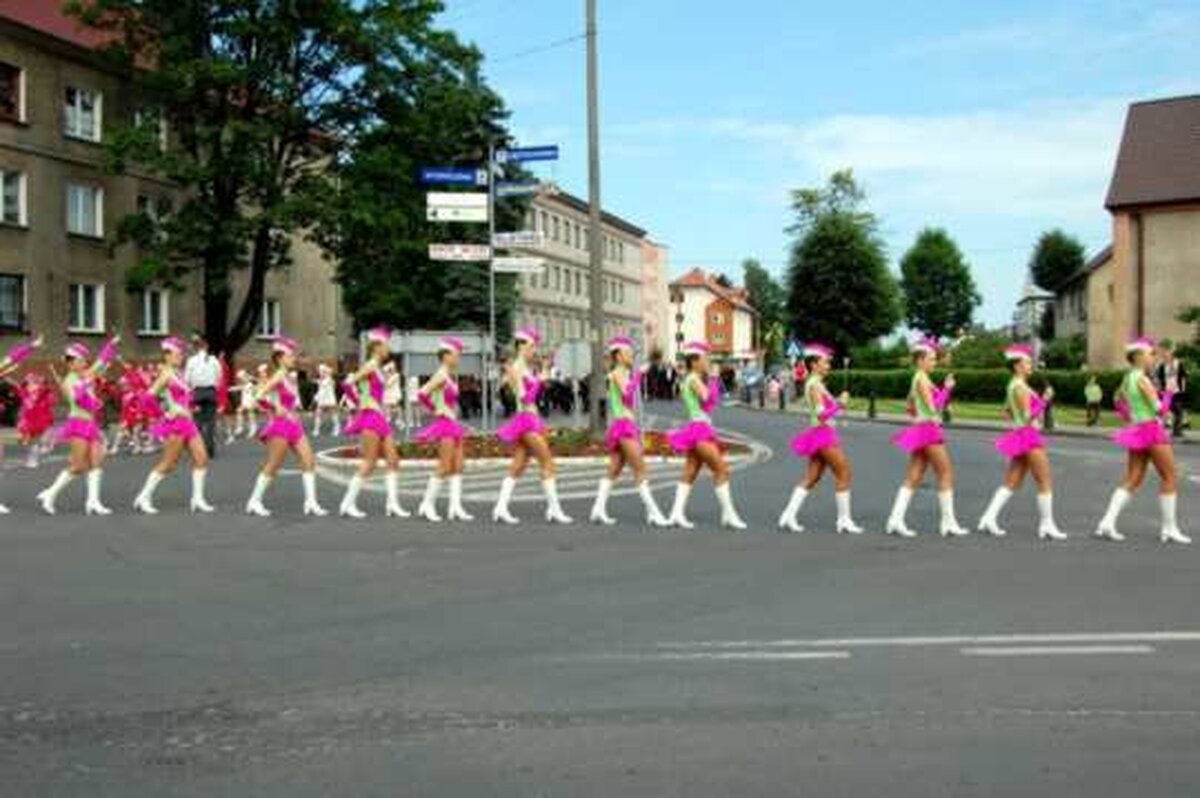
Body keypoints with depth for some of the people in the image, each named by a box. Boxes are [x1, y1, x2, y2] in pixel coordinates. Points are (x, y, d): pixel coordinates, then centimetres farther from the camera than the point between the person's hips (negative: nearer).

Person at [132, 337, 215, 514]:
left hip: (186, 422, 9)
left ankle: (197, 499, 6)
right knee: (168, 463, -3)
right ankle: (144, 498, 7)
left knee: (201, 458, 2)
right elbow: (150, 394, -20)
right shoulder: (166, 374, -10)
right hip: (175, 422, -9)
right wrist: (170, 410, -17)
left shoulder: (177, 373, 15)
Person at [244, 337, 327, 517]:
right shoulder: (279, 376, -12)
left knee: (309, 461, 0)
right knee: (273, 466, -1)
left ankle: (311, 502, -1)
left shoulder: (289, 377, 12)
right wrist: (277, 408, -18)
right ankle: (254, 501, 12)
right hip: (280, 425, -8)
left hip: (294, 425, 8)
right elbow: (261, 394, -24)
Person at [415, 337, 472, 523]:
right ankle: (427, 505, 2)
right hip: (444, 424, -9)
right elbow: (421, 394, -25)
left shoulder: (451, 376, 12)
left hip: (453, 424, 9)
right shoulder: (441, 376, -14)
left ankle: (455, 507, 6)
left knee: (457, 466, 5)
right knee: (445, 467, -7)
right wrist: (435, 410, -15)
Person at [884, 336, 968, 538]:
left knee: (913, 478, 5)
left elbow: (910, 407, 23)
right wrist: (946, 389, -13)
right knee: (946, 473, -3)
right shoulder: (922, 379, -13)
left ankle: (896, 519, 1)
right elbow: (933, 406, -19)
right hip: (928, 430, -9)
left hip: (922, 430, 9)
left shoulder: (918, 379, 16)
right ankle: (948, 522, 1)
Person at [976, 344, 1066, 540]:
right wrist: (1044, 401, -17)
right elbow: (1028, 416, -19)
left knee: (1012, 482, 8)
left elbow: (1007, 410, 26)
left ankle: (989, 518, 3)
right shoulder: (1020, 387, -15)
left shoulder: (1013, 385, 15)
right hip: (1028, 436, -10)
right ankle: (1047, 525, 2)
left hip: (1020, 435, 10)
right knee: (1045, 482, -3)